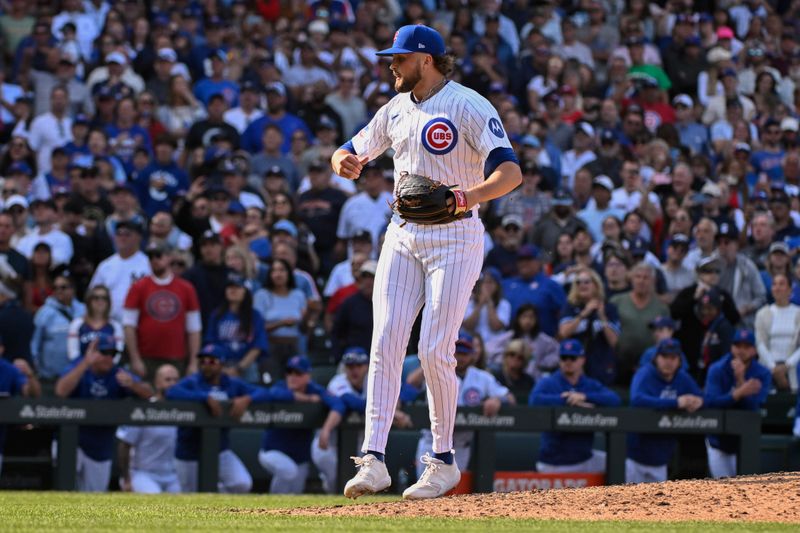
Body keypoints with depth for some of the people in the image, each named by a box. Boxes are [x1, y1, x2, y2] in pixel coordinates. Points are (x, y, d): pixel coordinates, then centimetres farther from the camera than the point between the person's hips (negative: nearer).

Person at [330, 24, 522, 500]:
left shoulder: (469, 106, -11)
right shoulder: (396, 110, 12)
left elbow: (511, 172, -21)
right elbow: (351, 153, 20)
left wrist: (466, 198, -39)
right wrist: (345, 162, -7)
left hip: (455, 236, -6)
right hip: (403, 235, 6)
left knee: (435, 351, -9)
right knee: (385, 343, -6)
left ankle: (444, 462, 6)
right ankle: (374, 461, -9)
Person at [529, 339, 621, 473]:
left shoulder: (592, 386, 7)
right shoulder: (547, 383, -2)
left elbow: (614, 400, -11)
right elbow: (535, 400, -24)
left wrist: (584, 396, -23)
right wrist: (570, 401, -23)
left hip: (584, 460, 3)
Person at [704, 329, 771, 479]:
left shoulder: (762, 374, -11)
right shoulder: (717, 370, -10)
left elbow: (753, 406, -22)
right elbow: (710, 402, -25)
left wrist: (740, 379, -32)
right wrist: (740, 392, -37)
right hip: (718, 439, 1)